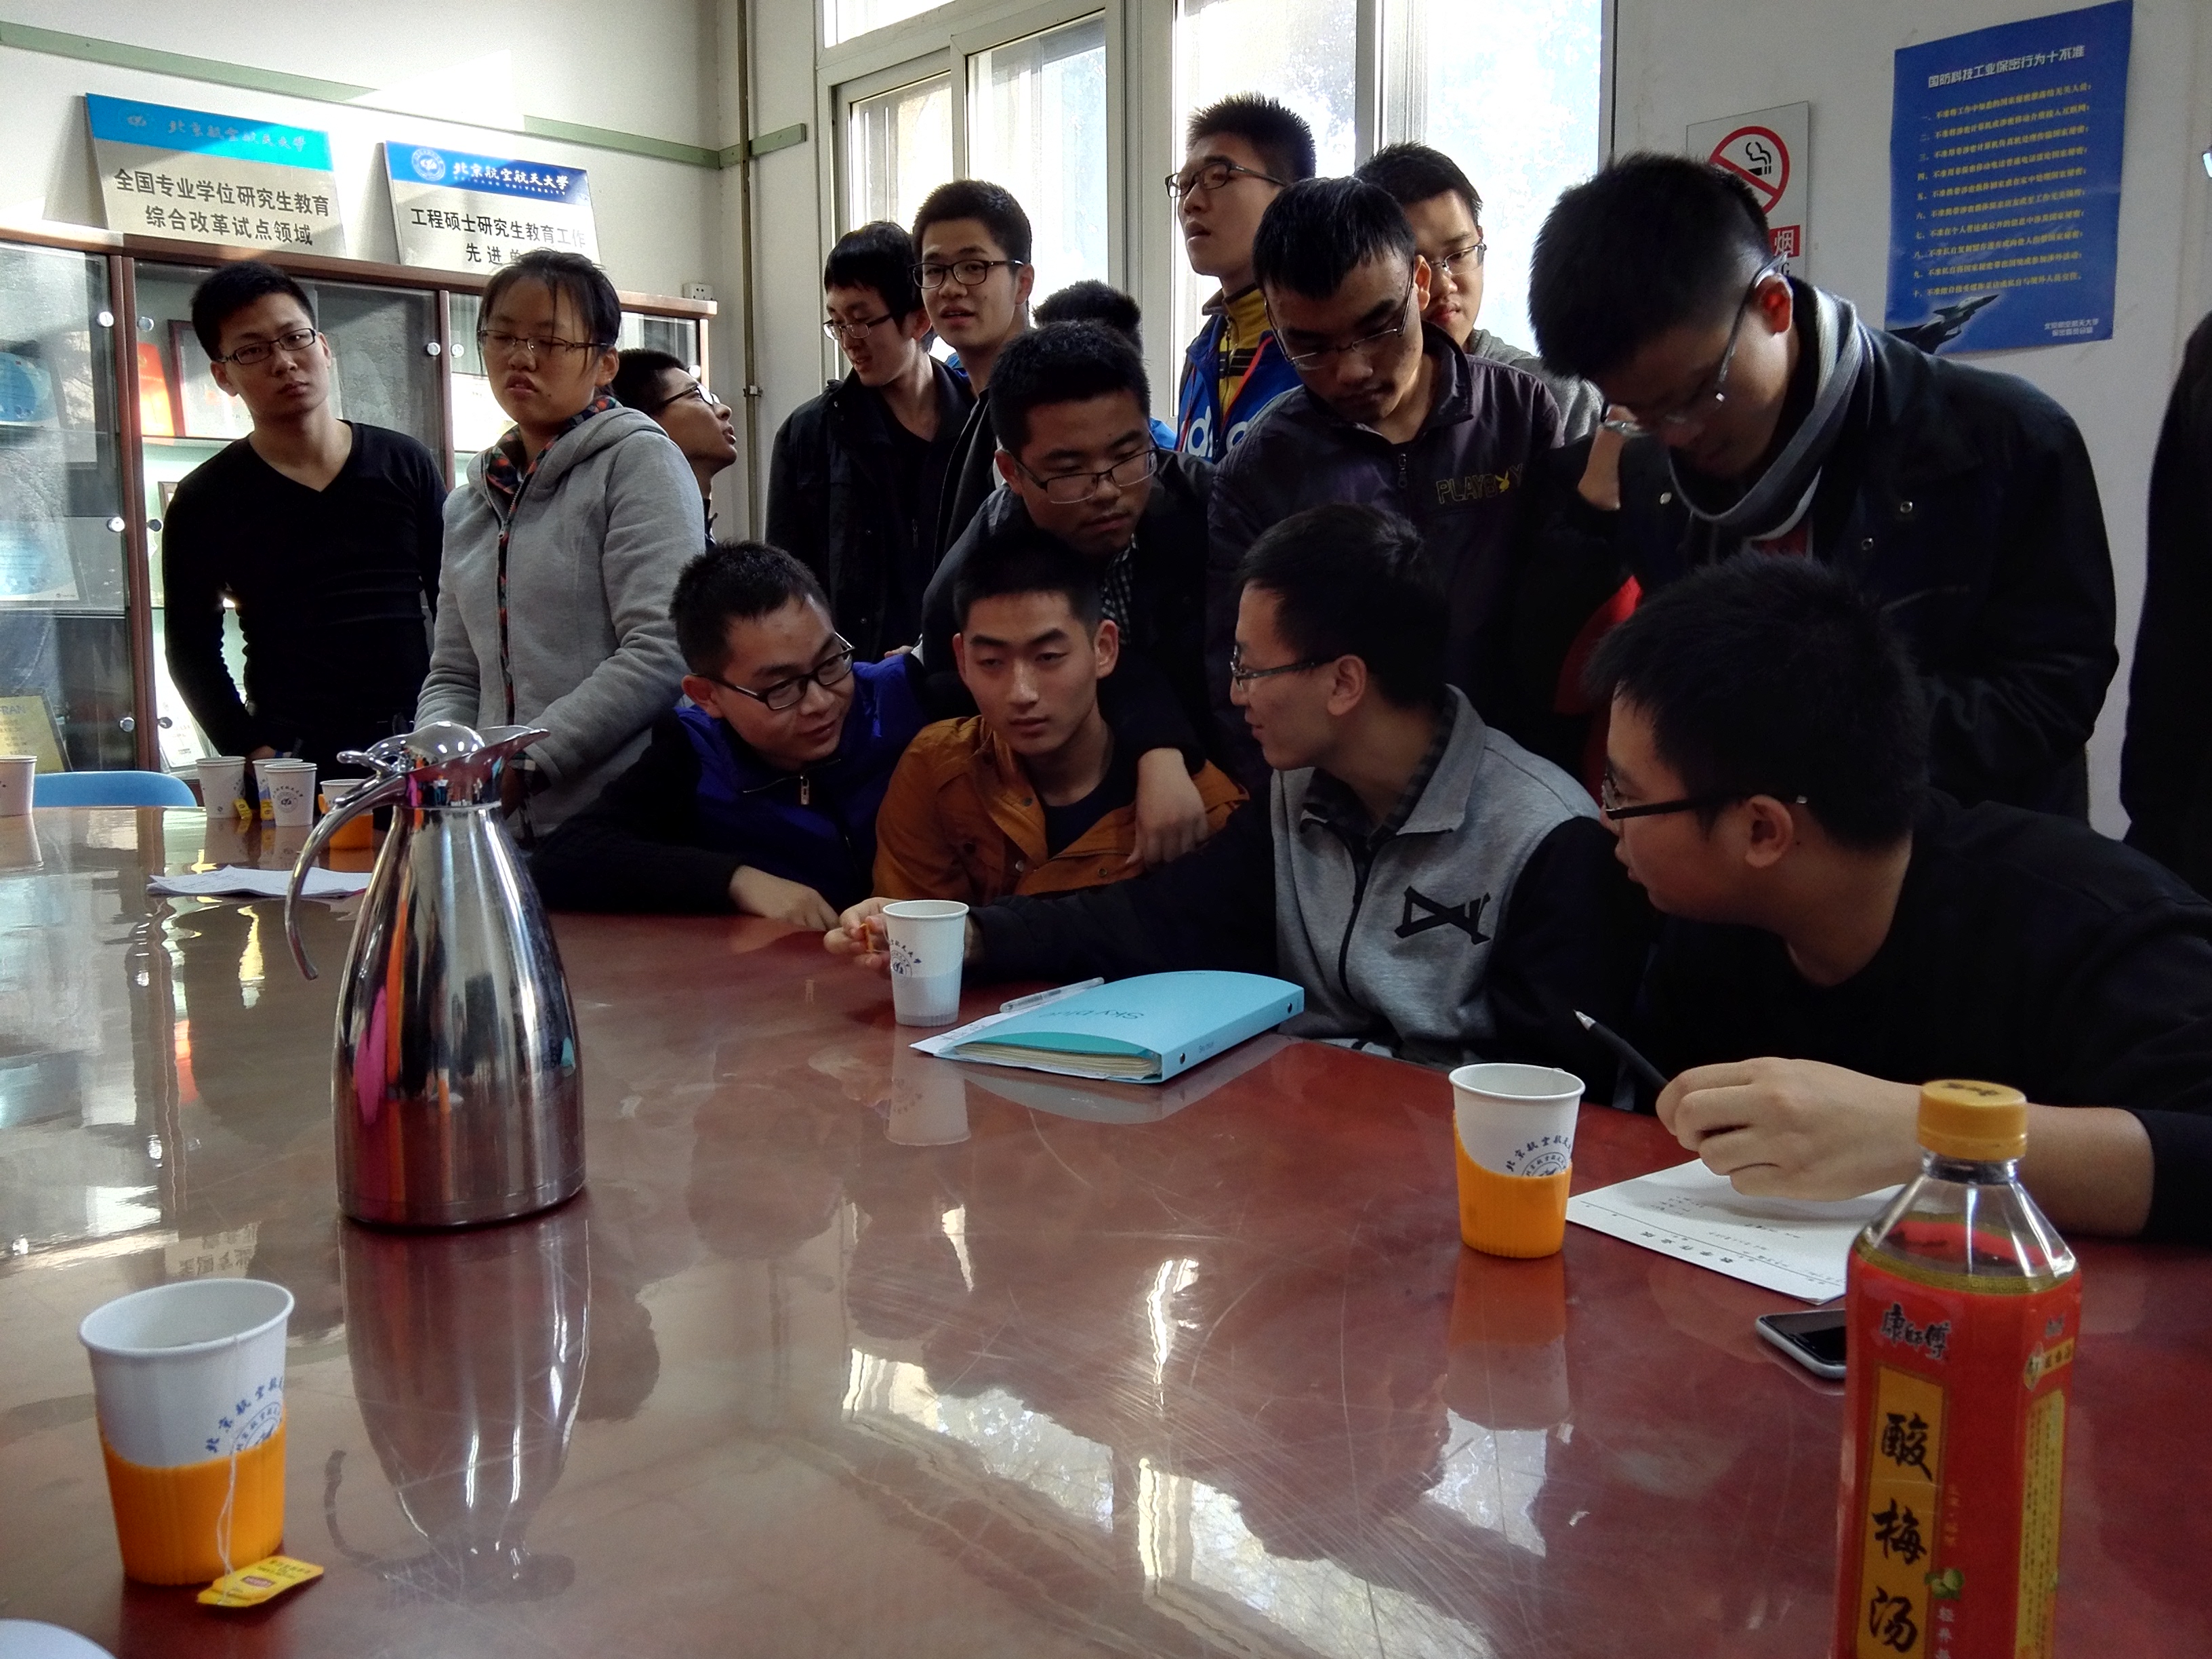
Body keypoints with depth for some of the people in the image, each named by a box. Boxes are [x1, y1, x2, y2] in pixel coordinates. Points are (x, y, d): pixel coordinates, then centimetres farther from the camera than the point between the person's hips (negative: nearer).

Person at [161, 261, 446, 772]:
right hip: (292, 764, -1)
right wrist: (252, 752, -8)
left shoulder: (406, 464, 8)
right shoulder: (205, 501, 4)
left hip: (420, 746, 2)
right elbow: (193, 651, 5)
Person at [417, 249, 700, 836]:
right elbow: (455, 677, 18)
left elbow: (662, 652, -15)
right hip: (507, 833, 5)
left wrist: (523, 764, -18)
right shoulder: (470, 505, 18)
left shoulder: (639, 461, -3)